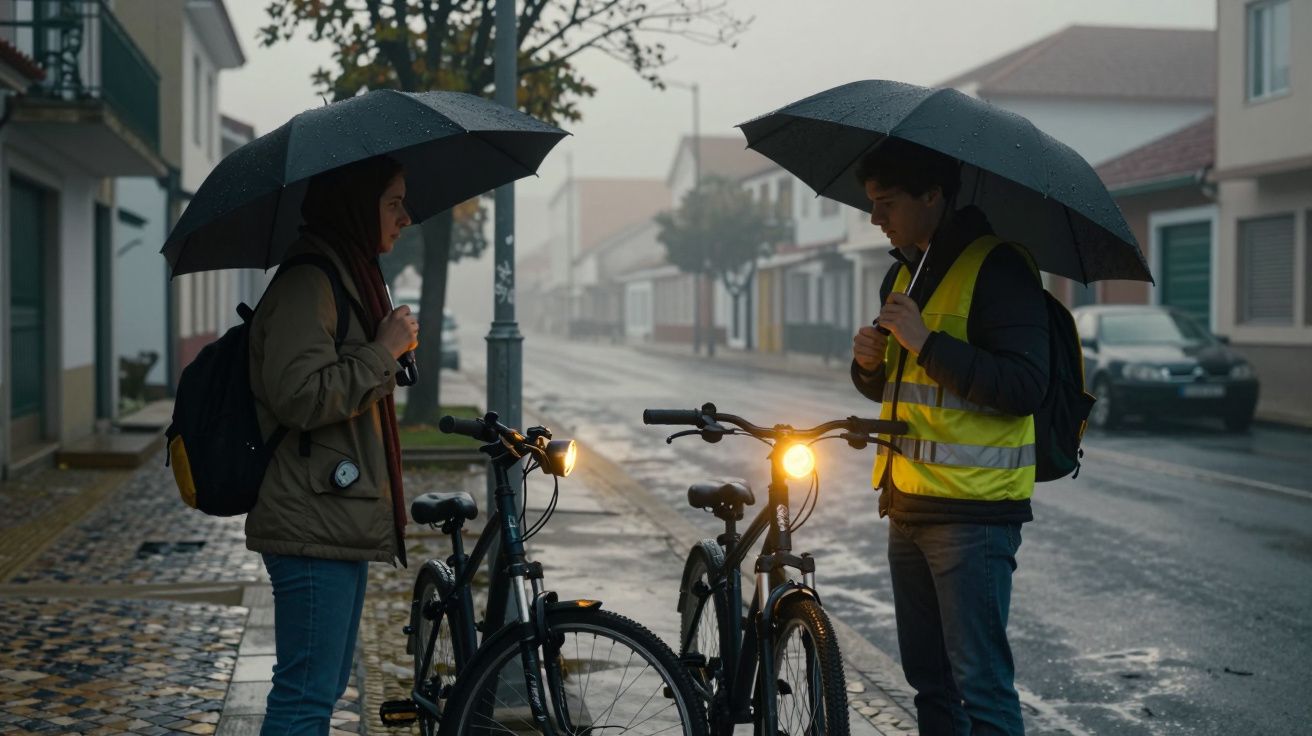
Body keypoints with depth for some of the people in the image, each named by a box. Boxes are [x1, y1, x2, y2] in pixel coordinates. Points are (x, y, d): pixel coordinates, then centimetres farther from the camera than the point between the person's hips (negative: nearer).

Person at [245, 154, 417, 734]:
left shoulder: (347, 274, 20)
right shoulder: (308, 281, -14)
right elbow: (300, 396, -24)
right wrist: (383, 351, -16)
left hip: (341, 520, 11)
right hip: (313, 527, -11)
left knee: (323, 687, 16)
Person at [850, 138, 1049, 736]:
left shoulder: (996, 267, -11)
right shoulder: (903, 273, 16)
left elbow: (1024, 388, -21)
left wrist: (927, 342, -23)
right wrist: (869, 362, 1)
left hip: (974, 513, -8)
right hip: (908, 505, 9)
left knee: (981, 685, -7)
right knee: (928, 680, 15)